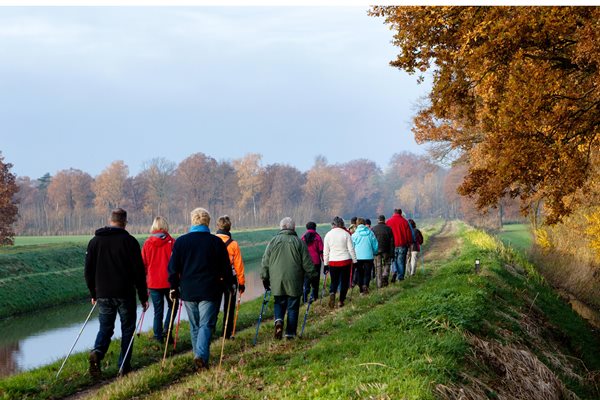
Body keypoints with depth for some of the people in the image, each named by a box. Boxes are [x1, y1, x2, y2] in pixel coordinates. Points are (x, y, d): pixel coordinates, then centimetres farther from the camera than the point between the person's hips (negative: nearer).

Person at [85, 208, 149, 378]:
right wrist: (143, 297, 0)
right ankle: (124, 366, 7)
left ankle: (97, 353, -15)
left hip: (103, 294, 3)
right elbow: (139, 271, -7)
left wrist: (93, 293, 20)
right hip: (125, 294, -3)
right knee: (127, 328, 9)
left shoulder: (95, 241, 6)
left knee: (105, 327, 13)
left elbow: (89, 270, 10)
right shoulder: (129, 241, -6)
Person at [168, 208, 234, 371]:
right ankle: (201, 356, -21)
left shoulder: (180, 241, 2)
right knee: (206, 324, -2)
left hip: (188, 291, 2)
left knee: (194, 326, 15)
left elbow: (173, 267, 4)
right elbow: (226, 267, 2)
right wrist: (230, 284, 16)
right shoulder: (216, 242, -3)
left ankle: (199, 357, 19)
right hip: (210, 291, -2)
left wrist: (174, 287, 14)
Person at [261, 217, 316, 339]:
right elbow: (307, 263, -1)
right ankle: (290, 333, 7)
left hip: (277, 281, 2)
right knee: (293, 306, 7)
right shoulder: (299, 242, -2)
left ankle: (278, 321, -11)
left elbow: (265, 262, 6)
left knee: (279, 303, 16)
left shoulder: (273, 242, 3)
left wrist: (265, 278, 14)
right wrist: (312, 275, 10)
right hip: (294, 282, -2)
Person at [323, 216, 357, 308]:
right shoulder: (346, 234, -5)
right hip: (345, 261, -2)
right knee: (344, 281, 9)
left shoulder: (328, 235, 1)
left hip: (333, 262, 2)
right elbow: (351, 249, -4)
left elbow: (325, 251, 5)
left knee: (334, 281, 12)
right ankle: (341, 301, 7)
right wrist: (354, 261, 6)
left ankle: (332, 293, -18)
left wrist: (326, 264, 13)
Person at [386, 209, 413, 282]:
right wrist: (409, 243, 12)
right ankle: (400, 276, 8)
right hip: (402, 245, 0)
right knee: (401, 261, 7)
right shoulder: (404, 222, -1)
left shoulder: (388, 222, 1)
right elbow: (409, 234, 1)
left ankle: (395, 271, -14)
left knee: (394, 260, 12)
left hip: (392, 245, 0)